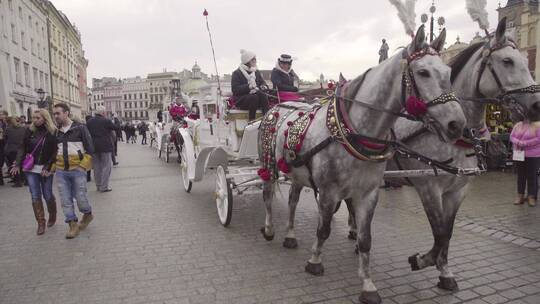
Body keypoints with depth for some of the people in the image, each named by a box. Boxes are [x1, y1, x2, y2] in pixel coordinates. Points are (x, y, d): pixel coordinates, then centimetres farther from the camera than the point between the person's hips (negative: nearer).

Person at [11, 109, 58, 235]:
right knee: (35, 196, 1)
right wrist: (18, 164, -3)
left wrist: (48, 167, -14)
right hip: (31, 168, 3)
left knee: (47, 195, 5)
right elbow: (23, 148, 7)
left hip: (45, 169, -2)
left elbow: (55, 152, -7)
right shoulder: (29, 131, 3)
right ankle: (41, 223, 10)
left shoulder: (53, 132, -6)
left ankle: (52, 215, 32)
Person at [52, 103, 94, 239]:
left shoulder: (80, 128, -5)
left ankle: (88, 214, 28)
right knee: (66, 200, 4)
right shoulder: (56, 131, 8)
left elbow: (90, 148, -5)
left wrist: (83, 165, -11)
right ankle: (73, 225, 14)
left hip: (77, 169, -4)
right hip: (61, 171, 4)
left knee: (80, 197, 0)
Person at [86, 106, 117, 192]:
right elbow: (115, 128, -1)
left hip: (93, 147, 5)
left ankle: (98, 185, 20)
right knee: (106, 166, 2)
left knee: (96, 167, 13)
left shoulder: (89, 122, 6)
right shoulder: (106, 121, -10)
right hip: (105, 146, -5)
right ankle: (104, 186, 0)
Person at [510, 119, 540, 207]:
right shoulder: (518, 125, 9)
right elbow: (512, 136, 8)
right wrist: (517, 142, -12)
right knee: (520, 175, 10)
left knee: (532, 176, 2)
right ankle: (520, 196, 19)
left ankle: (531, 197, 12)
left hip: (533, 155, -4)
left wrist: (525, 143, -19)